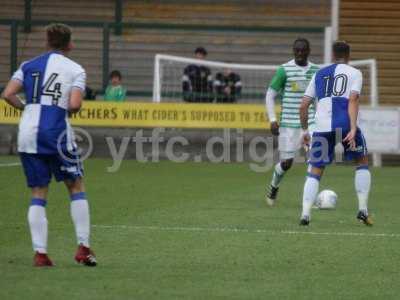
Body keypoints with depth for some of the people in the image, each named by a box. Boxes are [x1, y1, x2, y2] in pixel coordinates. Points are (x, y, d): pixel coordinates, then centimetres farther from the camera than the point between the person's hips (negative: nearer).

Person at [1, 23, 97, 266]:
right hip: (56, 131, -3)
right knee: (76, 187, 12)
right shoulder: (75, 69, 2)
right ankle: (83, 247, 6)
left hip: (28, 133, 3)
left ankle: (40, 252, 0)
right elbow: (74, 104, -12)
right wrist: (74, 107, 10)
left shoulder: (29, 66, 11)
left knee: (38, 194, 9)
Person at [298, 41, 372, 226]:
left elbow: (304, 105, 18)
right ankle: (362, 210, 13)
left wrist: (304, 130, 30)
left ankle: (305, 214, -7)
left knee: (315, 171, 9)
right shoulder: (354, 73, 11)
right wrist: (353, 130, -13)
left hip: (322, 127, 2)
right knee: (362, 162, 20)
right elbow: (353, 100, -5)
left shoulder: (319, 75, 22)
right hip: (345, 125, -2)